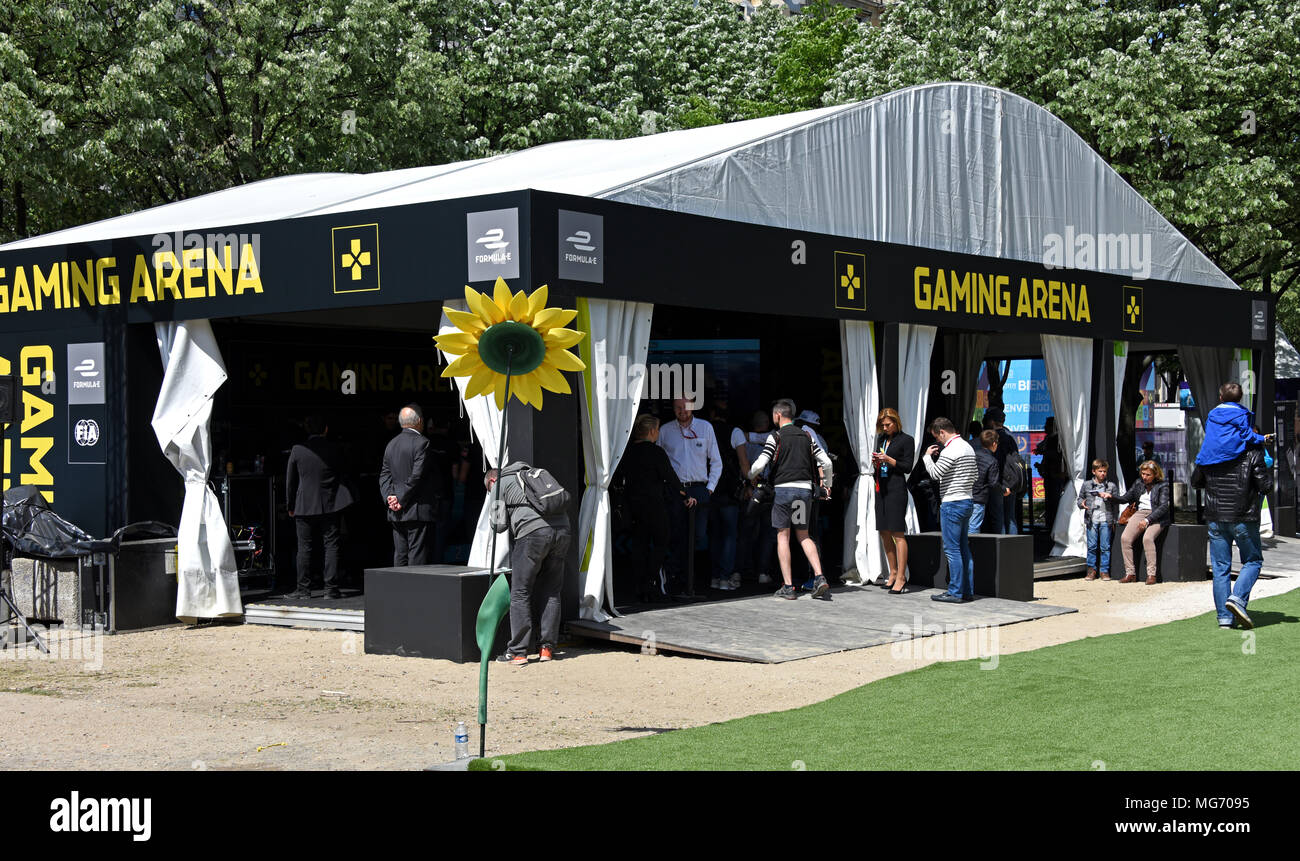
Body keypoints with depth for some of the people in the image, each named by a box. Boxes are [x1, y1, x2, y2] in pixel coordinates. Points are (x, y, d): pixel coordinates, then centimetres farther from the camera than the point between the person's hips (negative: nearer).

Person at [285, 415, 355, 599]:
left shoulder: (298, 450, -3)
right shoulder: (335, 449, -1)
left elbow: (290, 480, 3)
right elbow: (342, 477, 9)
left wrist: (291, 506, 12)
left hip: (304, 506, 0)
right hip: (330, 506, 0)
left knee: (305, 548, 5)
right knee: (331, 546, 3)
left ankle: (303, 588, 7)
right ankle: (331, 588, 0)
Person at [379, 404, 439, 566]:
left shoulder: (391, 444, 13)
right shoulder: (421, 443, -10)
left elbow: (384, 475, 9)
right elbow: (416, 476, -16)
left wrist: (389, 497, -1)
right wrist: (401, 500, -11)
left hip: (396, 513, 7)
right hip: (418, 510, -7)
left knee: (400, 556, 9)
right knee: (417, 557, -6)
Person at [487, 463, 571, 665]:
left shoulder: (501, 484, 14)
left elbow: (499, 525, 7)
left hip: (533, 531, -6)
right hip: (562, 529, 6)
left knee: (520, 593, 1)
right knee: (551, 592, 13)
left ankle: (517, 652, 1)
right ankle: (547, 648, 13)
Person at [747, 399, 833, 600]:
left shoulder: (775, 437, -3)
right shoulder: (806, 437, 11)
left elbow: (759, 465, -11)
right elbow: (827, 463, 9)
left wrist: (747, 478, 9)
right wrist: (827, 485, 24)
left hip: (783, 488, -4)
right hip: (805, 489, 4)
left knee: (783, 536, 2)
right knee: (803, 535, 14)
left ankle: (788, 587, -2)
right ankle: (819, 577, -3)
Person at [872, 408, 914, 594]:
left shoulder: (906, 440, -3)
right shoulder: (881, 439, 17)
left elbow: (908, 467, -6)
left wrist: (889, 460, -15)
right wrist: (876, 463, 1)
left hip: (897, 487, -7)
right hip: (881, 487, 7)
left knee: (898, 533, -8)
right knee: (885, 533, 8)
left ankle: (901, 578, -7)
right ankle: (893, 573, 17)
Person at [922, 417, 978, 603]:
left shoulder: (951, 450, -15)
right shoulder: (968, 447, 15)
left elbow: (935, 473, -16)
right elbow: (974, 477, 20)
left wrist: (927, 456, -2)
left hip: (952, 504, -9)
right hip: (967, 502, 9)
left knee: (952, 549, -6)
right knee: (964, 548, 11)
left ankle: (955, 592, -5)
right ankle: (968, 590, 13)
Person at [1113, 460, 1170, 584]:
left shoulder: (1162, 486, 1)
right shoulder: (1139, 486, 18)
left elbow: (1163, 506, -11)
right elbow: (1125, 498, 26)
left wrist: (1147, 520, -22)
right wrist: (1111, 497, 6)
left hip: (1156, 517, -5)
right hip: (1140, 514, 5)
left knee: (1147, 538, -34)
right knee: (1125, 538, -20)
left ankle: (1151, 574, -29)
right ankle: (1130, 573, -17)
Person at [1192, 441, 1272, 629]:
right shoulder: (1253, 453, -8)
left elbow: (1195, 481, 14)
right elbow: (1266, 486, -9)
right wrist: (1268, 470, 8)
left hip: (1215, 518, 3)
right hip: (1243, 519, -3)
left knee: (1220, 566, 7)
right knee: (1253, 561, 13)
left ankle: (1224, 617, 5)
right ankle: (1237, 598, -9)